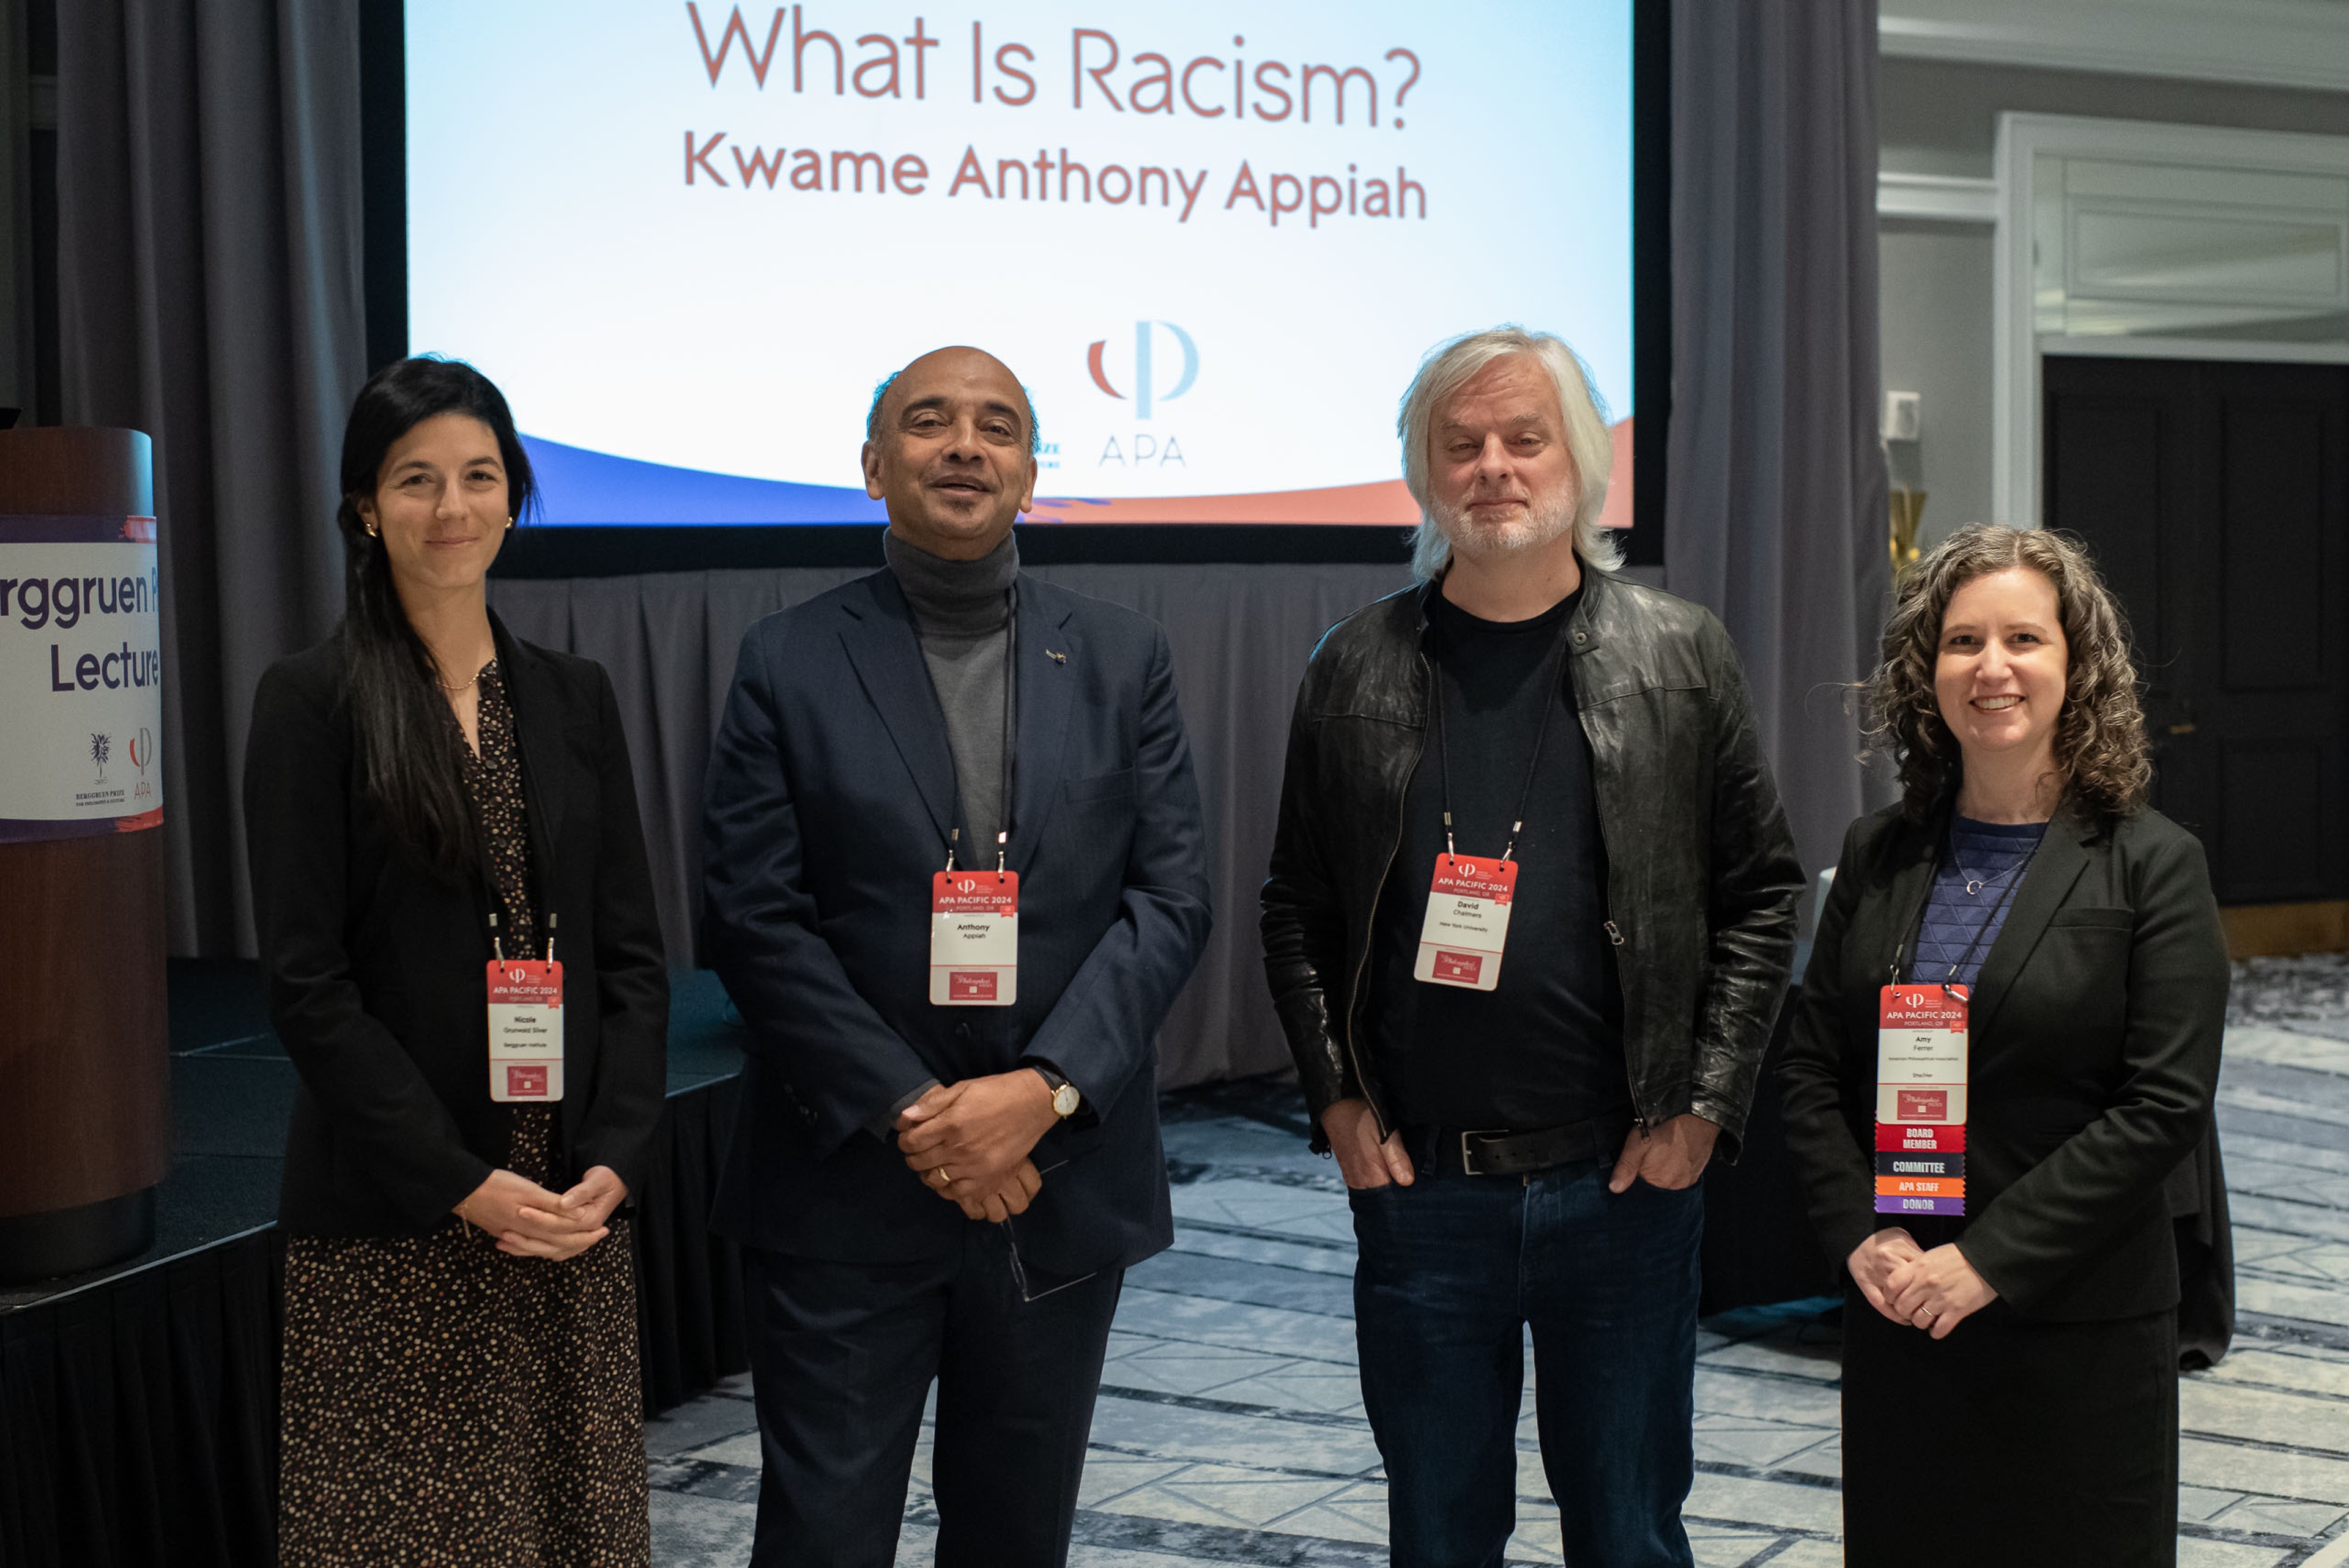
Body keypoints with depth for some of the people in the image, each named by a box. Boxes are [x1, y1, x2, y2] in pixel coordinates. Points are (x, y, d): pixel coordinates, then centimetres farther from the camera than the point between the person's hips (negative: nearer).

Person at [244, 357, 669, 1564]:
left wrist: (613, 1161, -5)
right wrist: (461, 1184, -14)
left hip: (575, 1202, 4)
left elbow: (631, 953, 8)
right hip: (390, 1218, -4)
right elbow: (306, 979, -9)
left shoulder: (573, 696, 9)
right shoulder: (312, 701, -3)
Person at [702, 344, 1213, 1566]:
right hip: (845, 1189, -2)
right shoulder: (789, 663, 1)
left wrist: (1045, 1089, -14)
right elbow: (755, 917, -6)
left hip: (1059, 1181, 2)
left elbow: (1172, 900, 0)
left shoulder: (1123, 661, 6)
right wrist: (910, 1113, -14)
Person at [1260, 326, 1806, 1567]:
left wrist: (1703, 1107, -5)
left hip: (1624, 1179, -1)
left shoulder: (1680, 657, 2)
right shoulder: (1354, 668, 4)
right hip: (1416, 1183, 1)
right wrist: (1338, 1101, -2)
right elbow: (1296, 910, 7)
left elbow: (1760, 895, 3)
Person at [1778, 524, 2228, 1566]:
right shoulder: (1879, 855, 7)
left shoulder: (2152, 864, -5)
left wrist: (1989, 1259, -15)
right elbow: (1811, 1069, 8)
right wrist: (1863, 1236, -7)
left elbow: (2165, 1106, -12)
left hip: (2080, 1328, -3)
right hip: (1893, 1315, 4)